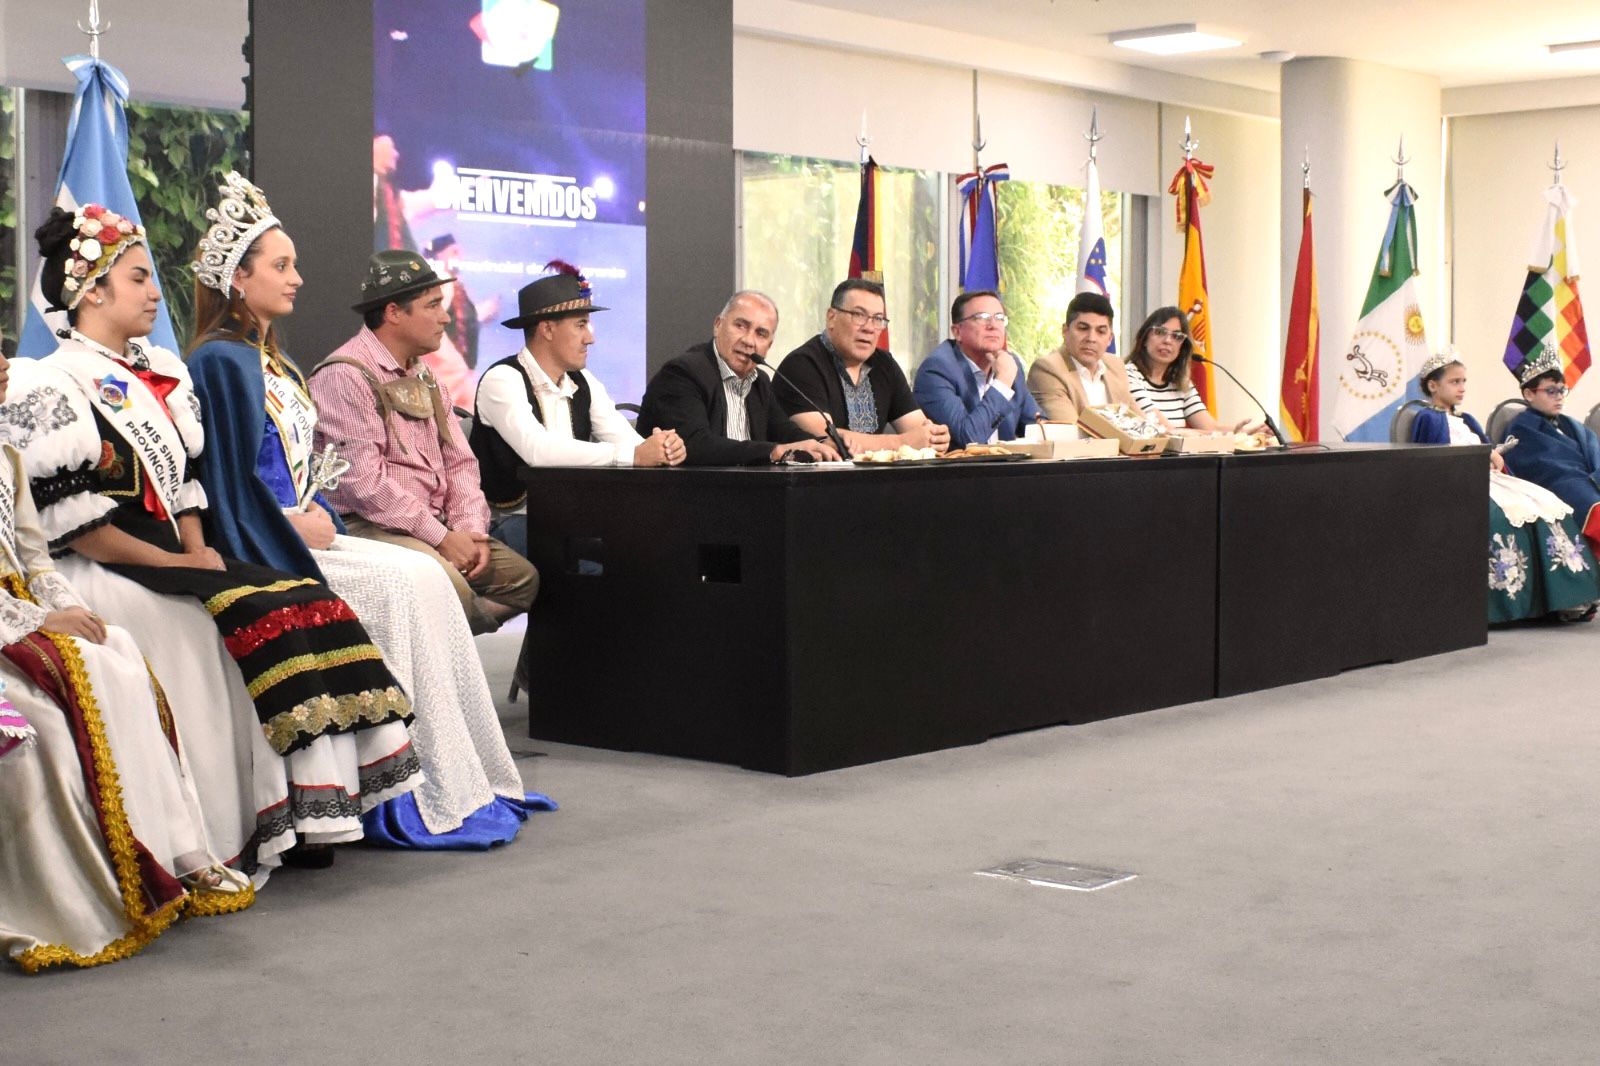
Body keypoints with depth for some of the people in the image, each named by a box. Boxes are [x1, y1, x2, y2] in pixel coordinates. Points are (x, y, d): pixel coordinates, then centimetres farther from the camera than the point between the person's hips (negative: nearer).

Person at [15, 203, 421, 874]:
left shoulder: (159, 372, 18)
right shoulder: (58, 387, -7)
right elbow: (71, 522, -14)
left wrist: (199, 551, 2)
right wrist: (172, 563, -14)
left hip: (174, 562, 8)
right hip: (102, 580, -8)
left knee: (302, 606, -11)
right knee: (242, 615, -26)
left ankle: (298, 816, -13)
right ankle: (220, 839, -20)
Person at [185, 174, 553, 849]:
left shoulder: (270, 361, 21)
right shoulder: (222, 361, -9)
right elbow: (233, 477, -16)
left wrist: (319, 516, 3)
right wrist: (298, 524, -13)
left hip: (299, 534, 9)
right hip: (259, 551, -9)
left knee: (424, 579, -9)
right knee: (400, 587, -22)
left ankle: (465, 783, -11)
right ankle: (427, 798, -20)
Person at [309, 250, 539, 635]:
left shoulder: (422, 377, 19)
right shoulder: (344, 376, -11)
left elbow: (459, 462, 16)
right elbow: (363, 481, -19)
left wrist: (471, 529, -3)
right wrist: (440, 538, -17)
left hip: (435, 525, 9)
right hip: (368, 527, -9)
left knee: (523, 577, -4)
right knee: (447, 581, -34)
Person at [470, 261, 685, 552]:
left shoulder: (583, 383, 12)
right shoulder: (502, 380, -10)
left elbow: (627, 440, 1)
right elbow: (539, 451, -26)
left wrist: (663, 449, -24)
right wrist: (633, 455, -31)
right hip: (513, 524, -6)